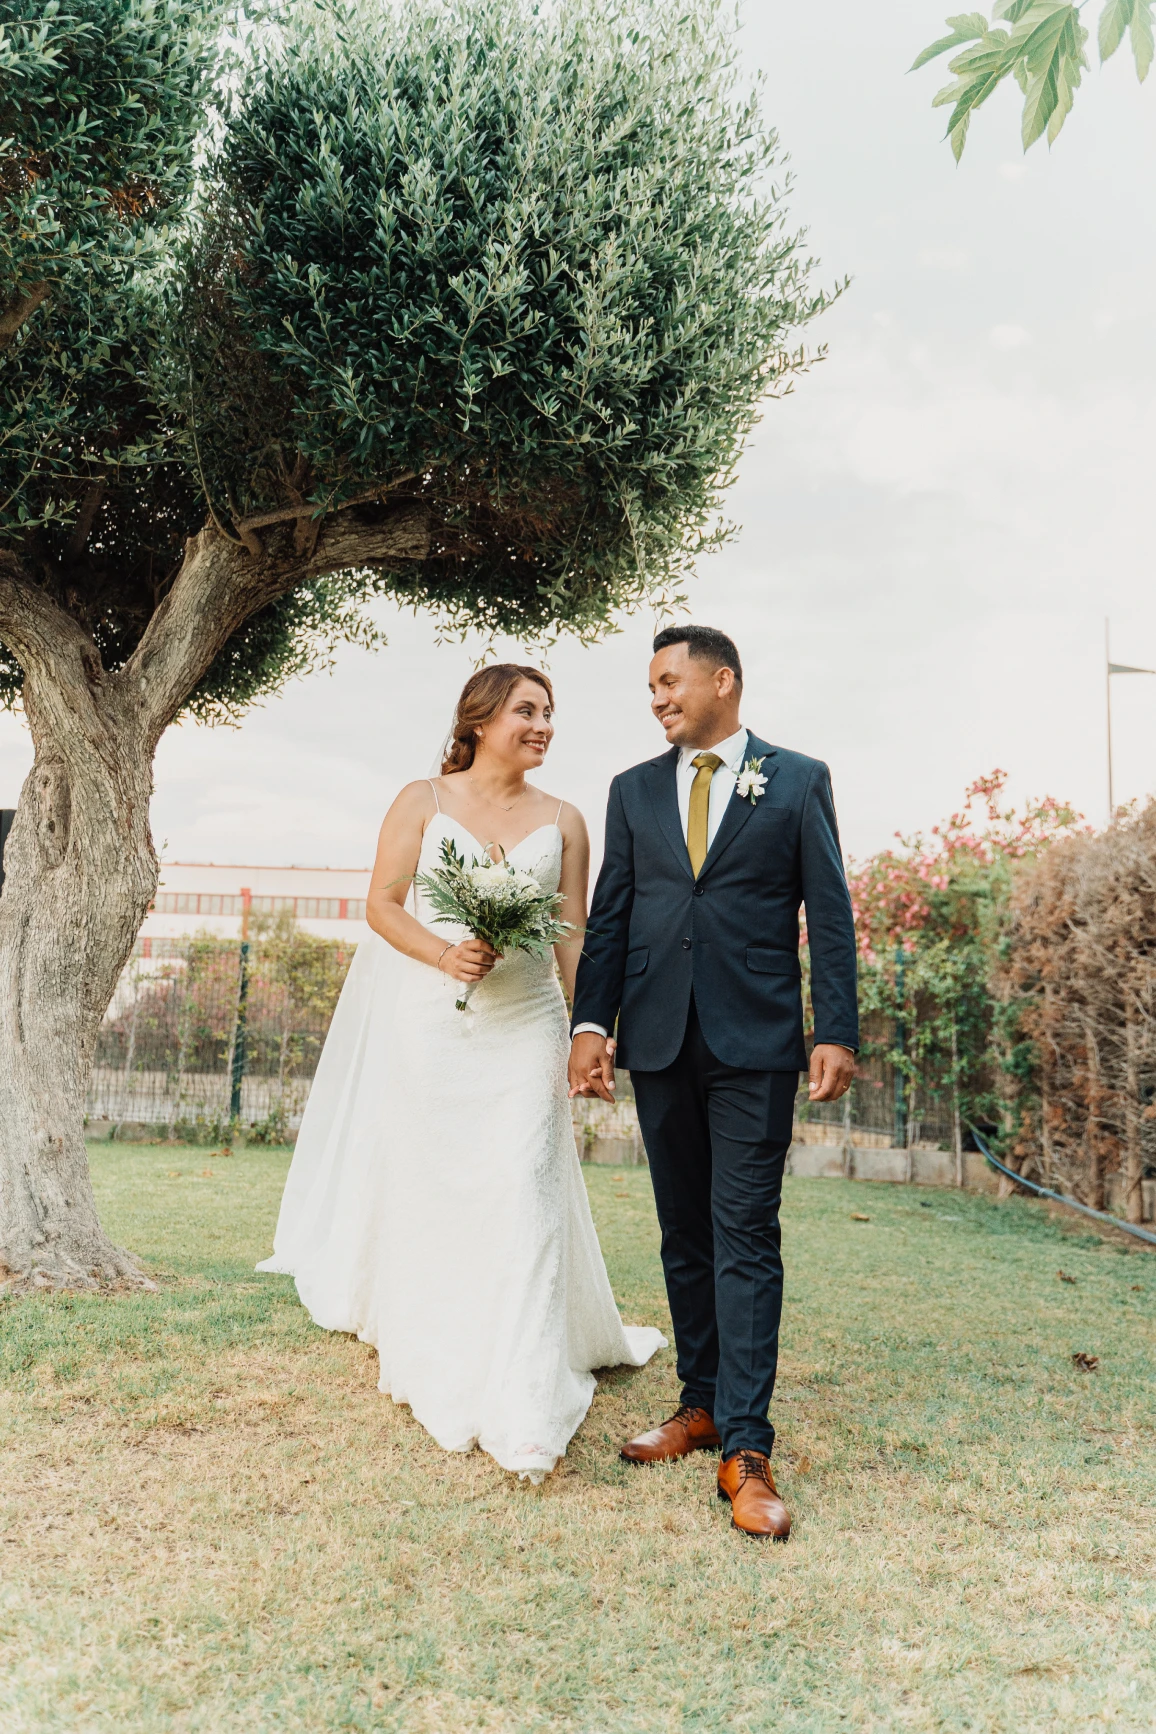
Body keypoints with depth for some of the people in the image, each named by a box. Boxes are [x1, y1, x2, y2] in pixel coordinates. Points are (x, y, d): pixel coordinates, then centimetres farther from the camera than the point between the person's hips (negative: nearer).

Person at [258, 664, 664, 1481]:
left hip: (524, 1027, 1)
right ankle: (437, 1372, 31)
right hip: (429, 1023, 0)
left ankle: (526, 1411, -3)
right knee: (427, 1192, 8)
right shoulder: (423, 801, 4)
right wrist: (443, 955, -17)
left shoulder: (563, 820, 8)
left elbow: (574, 935, 6)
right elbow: (382, 903, 1)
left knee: (524, 1196, -8)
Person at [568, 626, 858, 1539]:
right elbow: (609, 916, 9)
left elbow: (829, 913, 0)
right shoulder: (634, 790, 13)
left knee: (745, 1237, -5)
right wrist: (591, 1023, -1)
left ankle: (746, 1447, 1)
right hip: (659, 1042, 4)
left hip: (755, 1043, -4)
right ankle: (702, 1404, 25)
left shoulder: (799, 779, 4)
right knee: (684, 1235, 12)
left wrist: (837, 1033, -6)